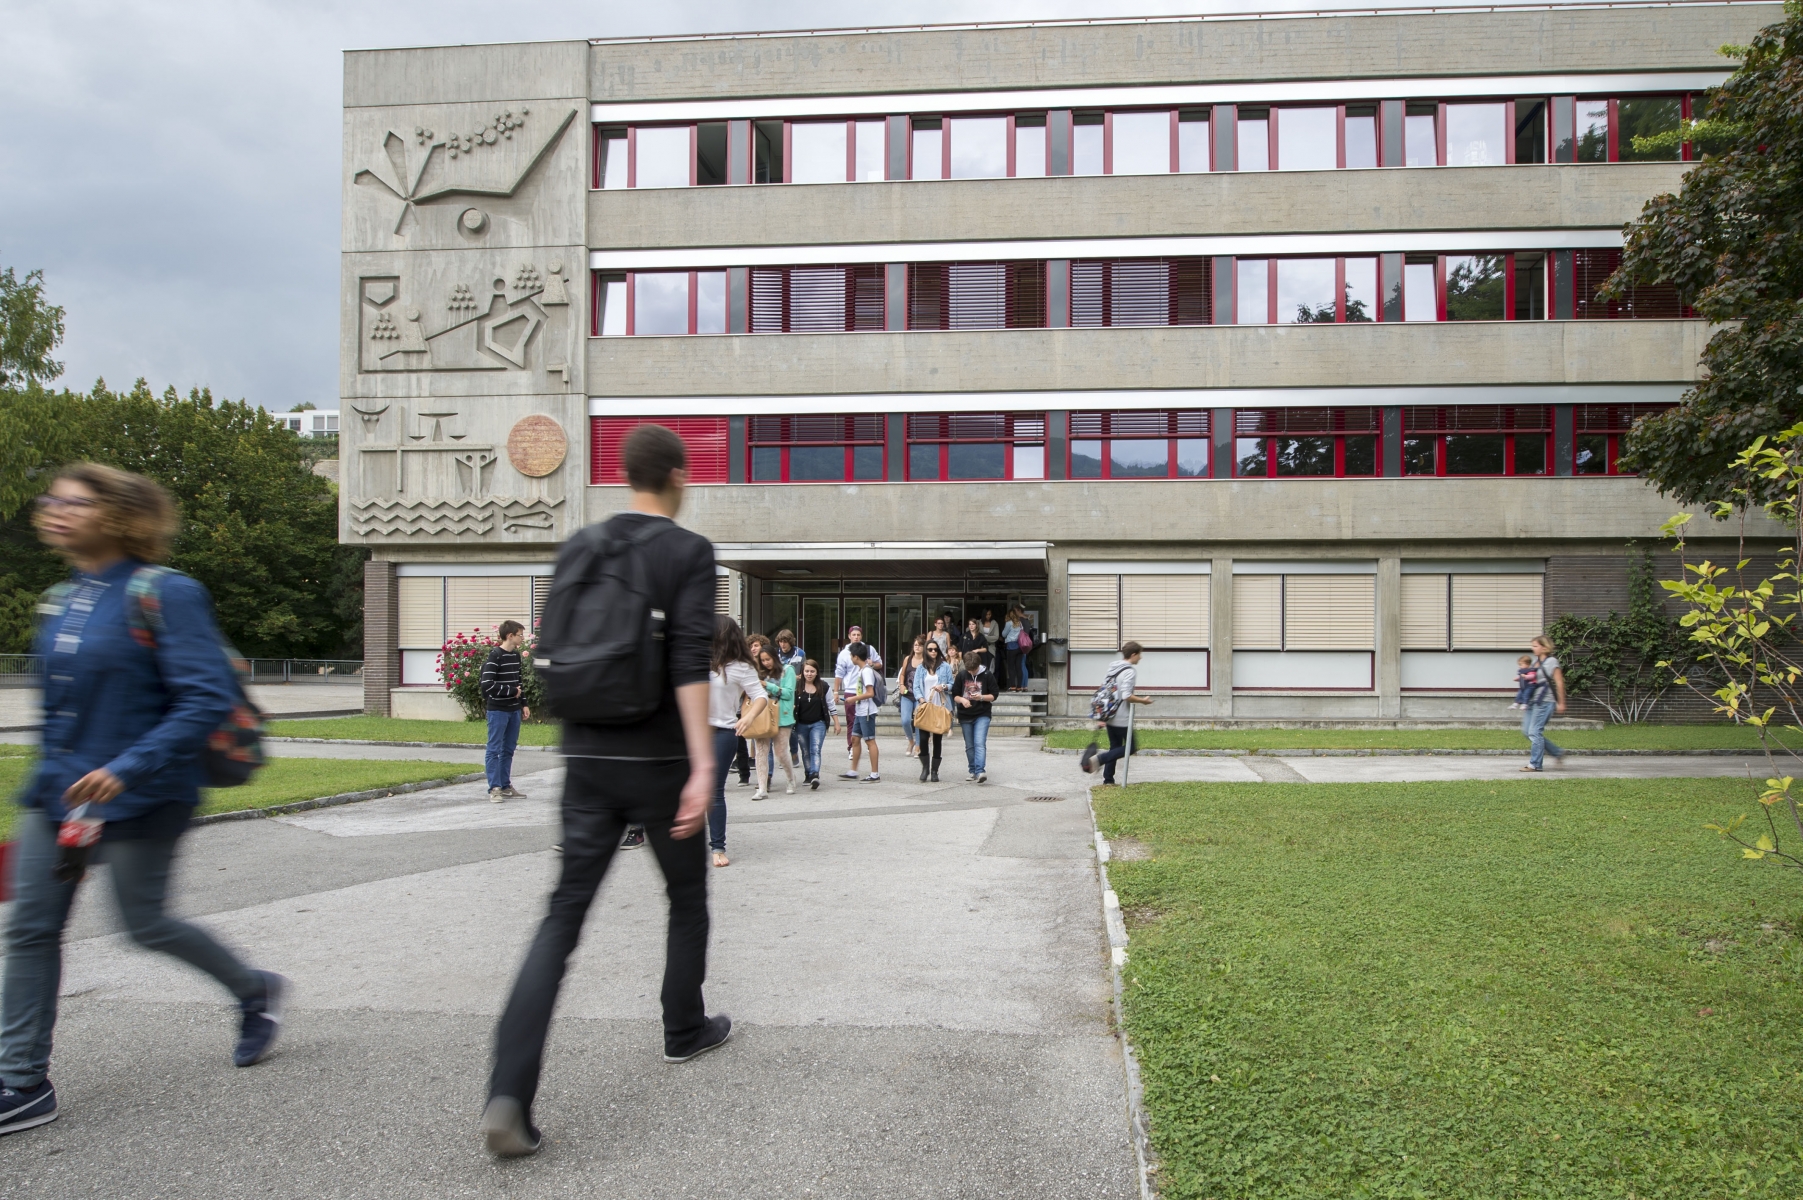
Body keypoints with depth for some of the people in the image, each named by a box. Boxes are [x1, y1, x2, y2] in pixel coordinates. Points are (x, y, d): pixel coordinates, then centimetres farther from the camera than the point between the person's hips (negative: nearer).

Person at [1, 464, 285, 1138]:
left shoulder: (163, 595, -16)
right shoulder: (59, 601, 8)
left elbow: (208, 699, -21)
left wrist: (127, 768, -27)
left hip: (141, 798, -7)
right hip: (58, 792, 7)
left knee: (145, 924, 5)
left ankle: (255, 991, 30)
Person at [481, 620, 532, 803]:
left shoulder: (516, 655, 12)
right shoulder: (495, 656, -13)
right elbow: (487, 684, -20)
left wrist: (523, 704, 16)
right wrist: (511, 691, -14)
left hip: (514, 710, 8)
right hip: (498, 710, -8)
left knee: (508, 750, 11)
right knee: (494, 749, -3)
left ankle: (505, 786, 17)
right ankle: (494, 788, -2)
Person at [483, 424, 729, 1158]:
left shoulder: (578, 549, 8)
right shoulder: (688, 553, -7)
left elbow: (550, 650, 12)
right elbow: (690, 662, -18)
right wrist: (704, 764, -20)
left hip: (587, 760, 4)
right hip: (658, 760, -4)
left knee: (564, 914, 2)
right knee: (687, 896, 19)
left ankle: (509, 1092, -9)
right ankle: (684, 1030, 35)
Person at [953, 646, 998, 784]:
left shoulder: (987, 675, -5)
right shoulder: (961, 675, 2)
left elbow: (994, 695, 0)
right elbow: (954, 695, 6)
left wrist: (982, 697, -19)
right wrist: (962, 700, -15)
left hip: (982, 715, -3)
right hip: (965, 716, 3)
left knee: (980, 743, -17)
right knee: (969, 746, 9)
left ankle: (980, 771, -26)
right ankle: (973, 772, 20)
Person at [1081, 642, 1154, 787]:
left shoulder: (1112, 668, 11)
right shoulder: (1130, 671, -15)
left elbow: (1103, 691, 14)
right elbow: (1126, 696, -25)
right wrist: (1143, 700, -9)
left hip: (1110, 716, 8)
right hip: (1122, 719, -8)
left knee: (1114, 747, 16)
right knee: (1130, 747, 4)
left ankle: (1108, 780, 15)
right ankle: (1097, 759, -10)